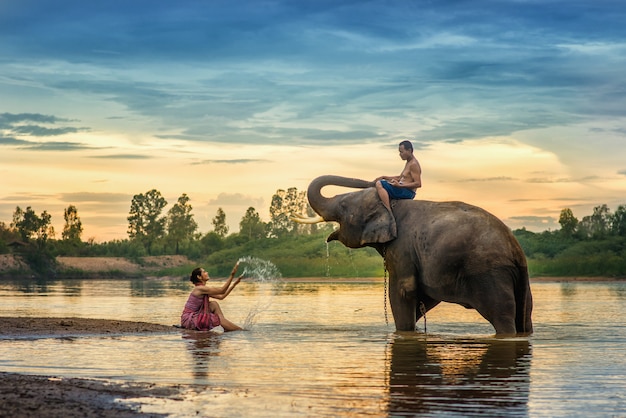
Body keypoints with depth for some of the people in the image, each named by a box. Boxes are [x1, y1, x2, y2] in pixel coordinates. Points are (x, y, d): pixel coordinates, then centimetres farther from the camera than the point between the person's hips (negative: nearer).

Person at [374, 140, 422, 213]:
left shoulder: (413, 164, -15)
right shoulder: (408, 163, 18)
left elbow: (418, 184, -22)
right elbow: (400, 178, 28)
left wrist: (400, 185, -30)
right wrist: (384, 177, 16)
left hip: (407, 192, -11)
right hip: (401, 189, 11)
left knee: (379, 184, -25)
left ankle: (389, 214, -32)